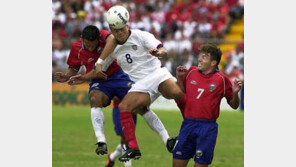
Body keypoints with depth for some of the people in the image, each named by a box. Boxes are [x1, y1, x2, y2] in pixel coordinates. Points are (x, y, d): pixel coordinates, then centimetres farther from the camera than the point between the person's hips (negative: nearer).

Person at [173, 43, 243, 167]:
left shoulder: (221, 79, -2)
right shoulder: (191, 72, 8)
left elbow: (234, 105, 5)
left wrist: (235, 93, -14)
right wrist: (179, 78, 6)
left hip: (207, 127, -4)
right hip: (188, 124, 4)